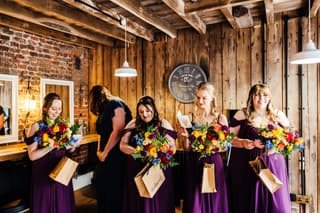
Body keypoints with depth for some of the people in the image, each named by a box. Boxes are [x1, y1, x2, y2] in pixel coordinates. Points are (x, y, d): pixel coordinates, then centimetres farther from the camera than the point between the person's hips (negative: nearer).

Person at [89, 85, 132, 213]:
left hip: (116, 156, -8)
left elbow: (118, 131, -19)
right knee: (102, 187, 15)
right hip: (106, 156, 8)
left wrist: (105, 153, -13)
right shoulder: (104, 109, 17)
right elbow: (103, 133, 13)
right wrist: (100, 151, -2)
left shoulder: (115, 104, -10)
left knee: (114, 190, 3)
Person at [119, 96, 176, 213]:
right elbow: (122, 145, 0)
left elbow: (172, 147, -1)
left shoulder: (163, 124, 1)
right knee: (138, 202, 10)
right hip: (137, 171, 1)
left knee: (158, 202, 6)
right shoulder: (133, 124, 5)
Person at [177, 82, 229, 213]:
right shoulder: (190, 118, -1)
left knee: (214, 200, 12)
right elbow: (187, 148, 0)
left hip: (213, 164, 0)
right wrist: (185, 137, -18)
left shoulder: (221, 118, 0)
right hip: (194, 165, 0)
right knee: (195, 201, 10)